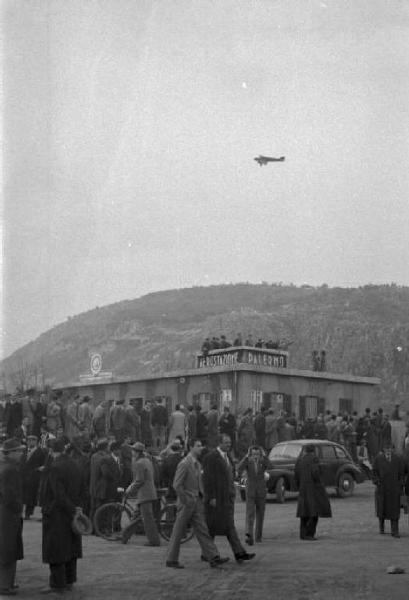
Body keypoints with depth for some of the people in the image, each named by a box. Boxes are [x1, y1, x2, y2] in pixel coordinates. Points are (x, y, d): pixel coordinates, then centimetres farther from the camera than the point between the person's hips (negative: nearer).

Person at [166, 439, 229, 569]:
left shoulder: (197, 464, 12)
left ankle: (213, 558, -1)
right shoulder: (184, 464, -15)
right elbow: (177, 485, -19)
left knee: (203, 530, 3)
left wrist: (201, 498, 13)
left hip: (197, 502, 8)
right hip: (186, 502, -8)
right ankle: (171, 560, 11)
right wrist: (186, 501, -16)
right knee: (178, 532, 2)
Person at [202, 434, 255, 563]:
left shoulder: (227, 457, 15)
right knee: (211, 526, 3)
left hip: (227, 497, 8)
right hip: (215, 497, -8)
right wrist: (211, 497, -19)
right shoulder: (210, 457, -13)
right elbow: (208, 478, -16)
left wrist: (232, 493, 17)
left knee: (229, 525, 1)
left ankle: (239, 553, -6)